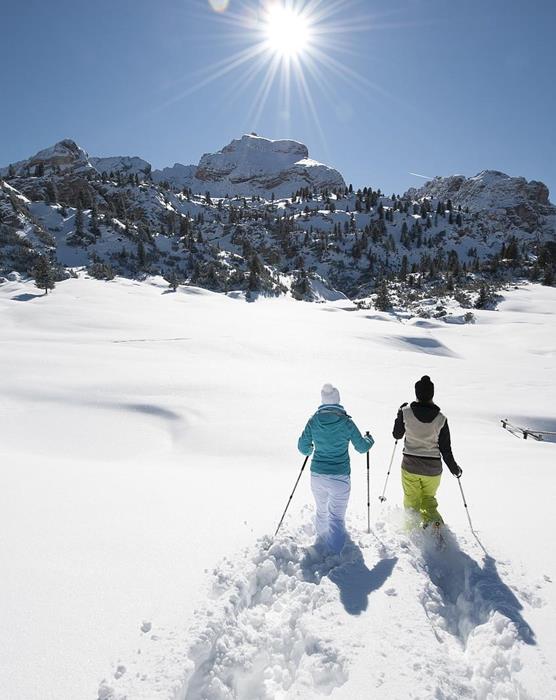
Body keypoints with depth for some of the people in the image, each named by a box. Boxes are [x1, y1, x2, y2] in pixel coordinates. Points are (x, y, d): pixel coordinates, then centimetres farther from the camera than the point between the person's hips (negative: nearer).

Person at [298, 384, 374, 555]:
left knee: (321, 511, 24)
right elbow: (361, 447, -2)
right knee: (336, 517, 3)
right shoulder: (346, 422, -12)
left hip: (317, 475, 4)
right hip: (339, 477, -3)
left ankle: (321, 542, 44)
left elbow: (303, 448, 1)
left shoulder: (313, 421, -6)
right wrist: (369, 440, 20)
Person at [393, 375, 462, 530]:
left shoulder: (405, 412, -13)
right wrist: (454, 468, 12)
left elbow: (397, 435, 3)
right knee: (428, 499, 23)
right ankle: (434, 521, -2)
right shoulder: (441, 419, -10)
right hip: (433, 469, 1)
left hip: (410, 466, -1)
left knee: (411, 502, 19)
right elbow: (445, 448, -3)